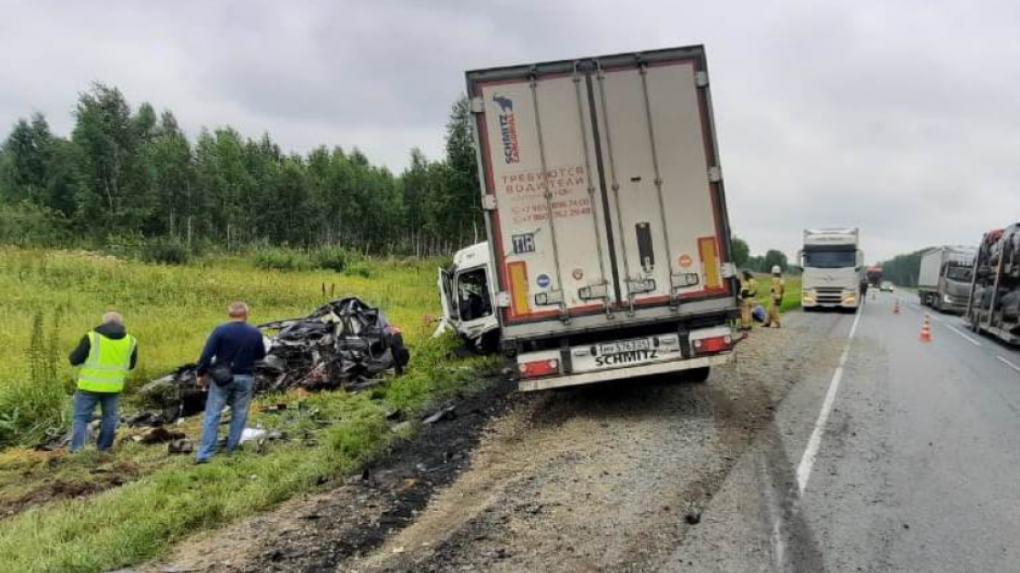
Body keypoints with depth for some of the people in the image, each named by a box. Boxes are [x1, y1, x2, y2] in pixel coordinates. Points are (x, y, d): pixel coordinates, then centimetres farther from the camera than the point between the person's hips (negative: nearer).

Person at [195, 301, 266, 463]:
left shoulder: (221, 330, -10)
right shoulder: (255, 333, -3)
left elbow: (207, 354, -12)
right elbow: (261, 356, 9)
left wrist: (201, 374, -1)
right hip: (245, 378, 1)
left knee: (212, 414, 3)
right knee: (239, 414, 14)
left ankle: (205, 454, 1)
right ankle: (232, 447, 20)